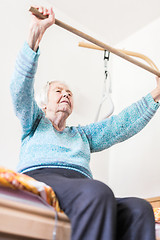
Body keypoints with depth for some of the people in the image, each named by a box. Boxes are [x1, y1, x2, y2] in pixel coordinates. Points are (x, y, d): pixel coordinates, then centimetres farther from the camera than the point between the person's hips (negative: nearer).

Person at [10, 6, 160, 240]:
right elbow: (21, 88, 9)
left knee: (139, 209, -30)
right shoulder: (35, 122, 27)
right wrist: (35, 34, -4)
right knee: (97, 192, -39)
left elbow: (123, 124, 31)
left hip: (82, 187, 4)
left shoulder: (82, 134, 37)